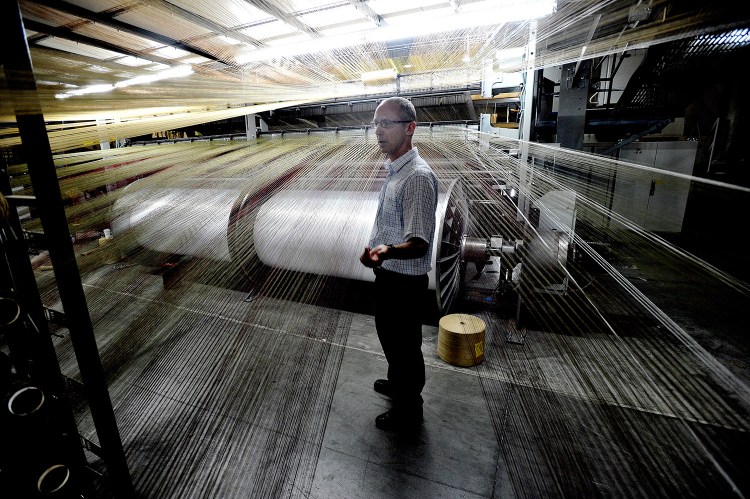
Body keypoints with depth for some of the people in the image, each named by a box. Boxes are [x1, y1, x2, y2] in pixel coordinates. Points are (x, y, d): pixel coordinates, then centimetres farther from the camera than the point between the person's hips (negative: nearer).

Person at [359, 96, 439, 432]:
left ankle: (408, 411, 34)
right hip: (388, 273, 10)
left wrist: (387, 250, -51)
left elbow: (419, 243, -32)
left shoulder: (418, 177, -26)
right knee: (389, 335, 27)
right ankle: (397, 383, 52)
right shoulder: (395, 168, 6)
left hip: (403, 280, -10)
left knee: (404, 344, 10)